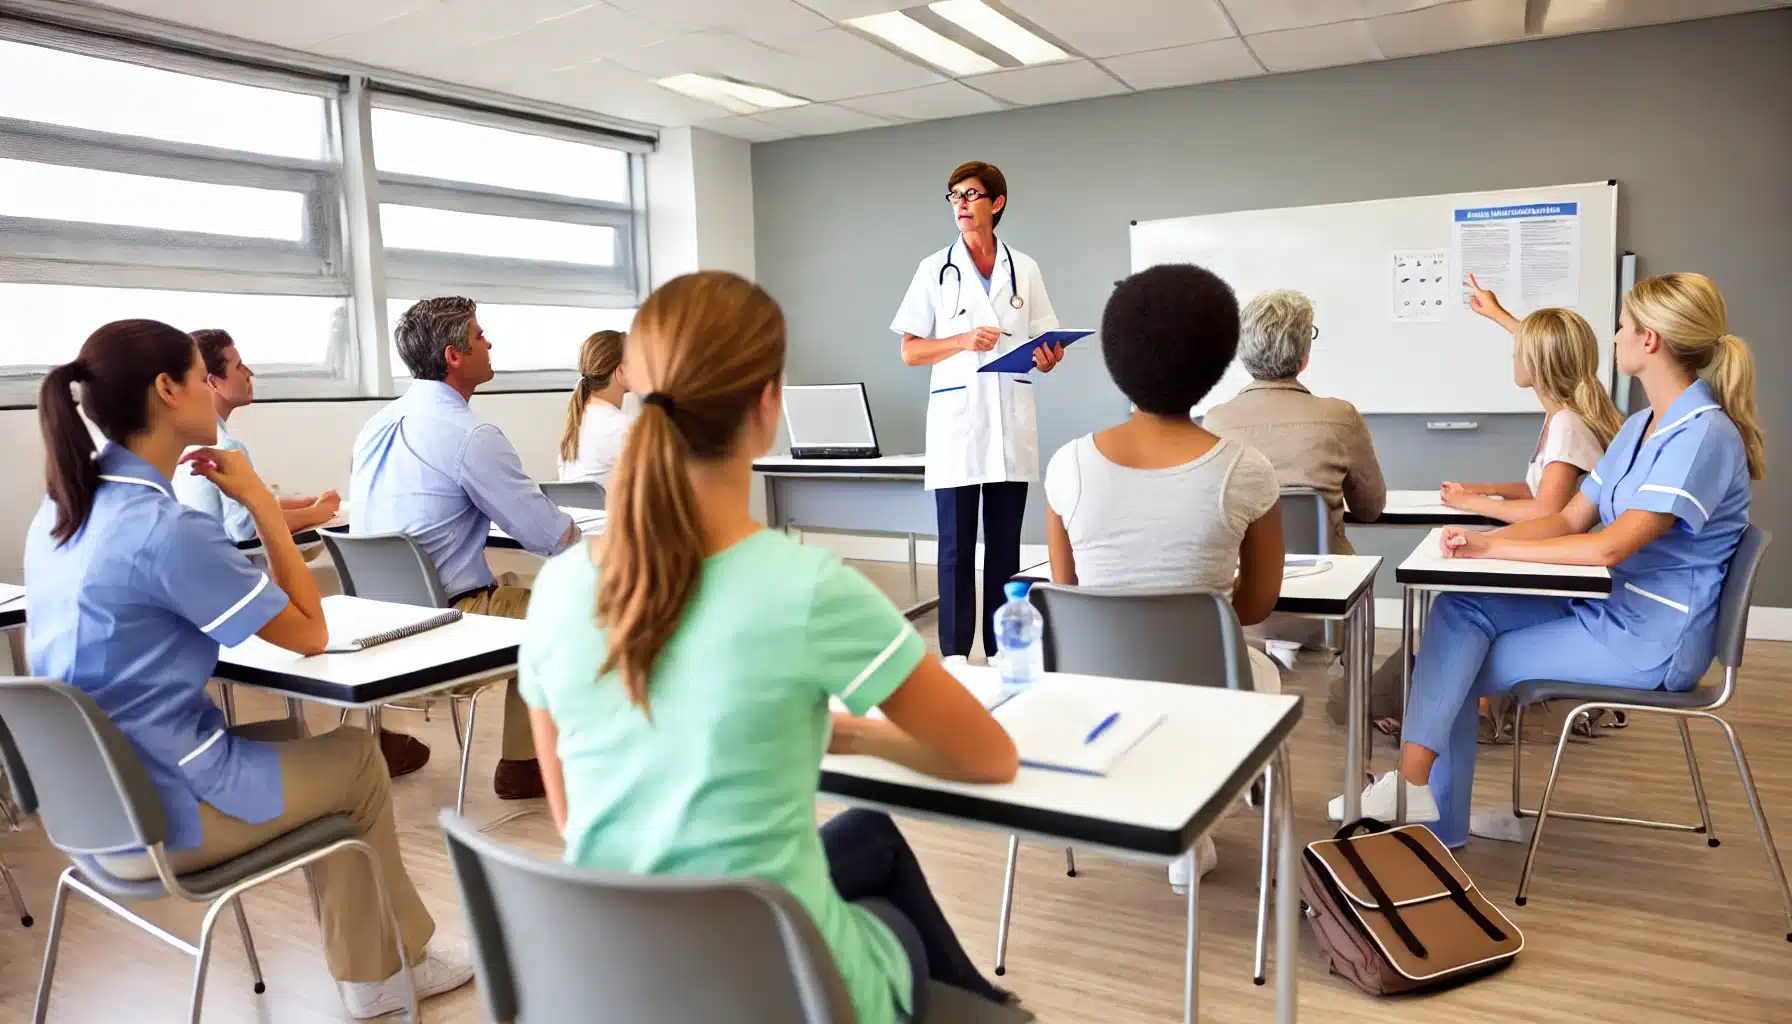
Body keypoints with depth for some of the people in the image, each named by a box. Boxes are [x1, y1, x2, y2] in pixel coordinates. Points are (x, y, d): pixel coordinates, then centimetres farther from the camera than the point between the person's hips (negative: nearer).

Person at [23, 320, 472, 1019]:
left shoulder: (59, 511, 3)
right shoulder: (165, 528, -25)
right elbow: (310, 635, -16)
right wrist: (260, 500, -12)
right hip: (160, 813, -9)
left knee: (302, 743, 23)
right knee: (358, 757, 12)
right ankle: (399, 956, 33)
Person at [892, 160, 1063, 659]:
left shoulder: (1025, 270, 9)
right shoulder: (935, 270, 4)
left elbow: (1042, 347, 14)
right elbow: (910, 351, 3)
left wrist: (1047, 358, -10)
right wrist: (964, 341, -13)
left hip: (1012, 425, 2)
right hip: (956, 423, -2)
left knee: (1005, 548, 7)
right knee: (956, 550, 0)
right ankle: (954, 658, 6)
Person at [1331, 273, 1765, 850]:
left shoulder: (1703, 435, -19)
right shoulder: (1643, 425, 12)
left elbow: (1610, 546, -27)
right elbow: (1569, 520, 7)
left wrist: (1495, 548, -21)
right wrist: (1484, 540, -10)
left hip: (1651, 640, -8)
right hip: (1605, 607, 8)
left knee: (1462, 669, -10)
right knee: (1459, 611, -11)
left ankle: (1426, 797, 3)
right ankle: (1418, 782, -14)